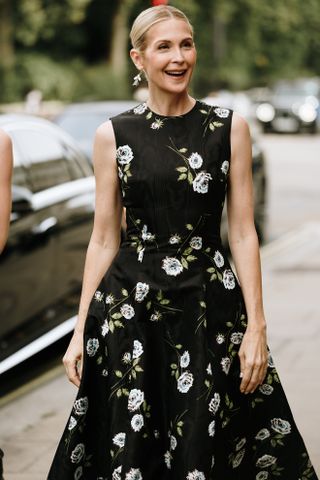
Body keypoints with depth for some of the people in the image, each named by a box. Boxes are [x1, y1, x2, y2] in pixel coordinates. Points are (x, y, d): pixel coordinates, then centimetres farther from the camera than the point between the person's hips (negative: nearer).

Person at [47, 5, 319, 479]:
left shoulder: (230, 127, 1)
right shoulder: (113, 135, 2)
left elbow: (243, 233, 1)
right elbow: (104, 240, 5)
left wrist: (256, 325, -5)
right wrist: (80, 331, 2)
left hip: (212, 306, 0)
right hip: (129, 310, 1)